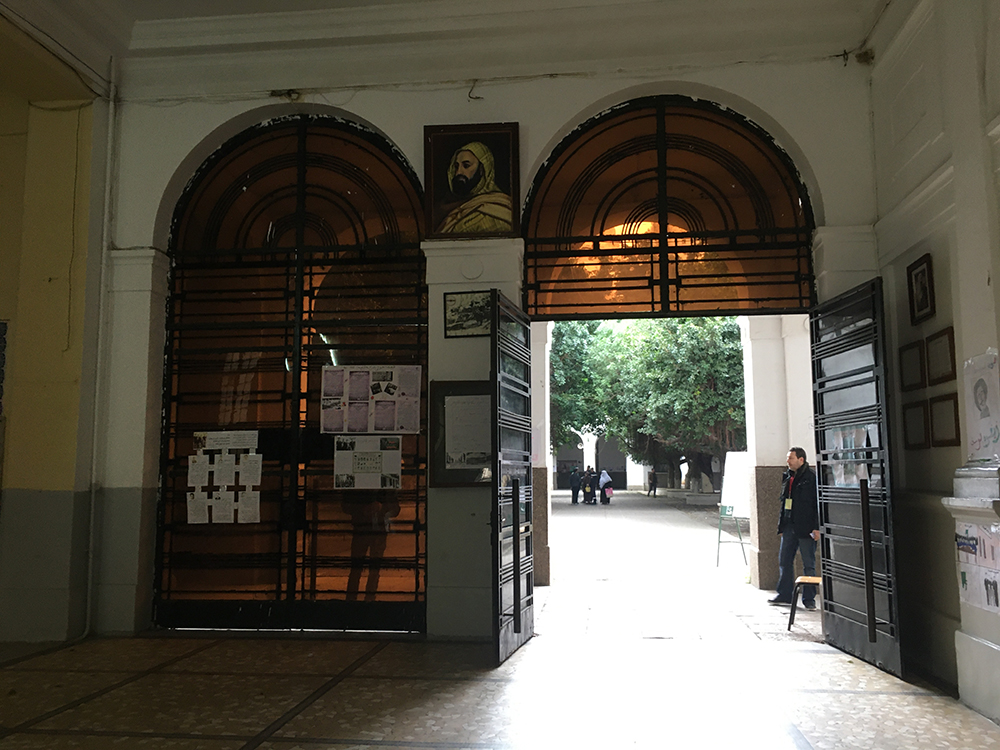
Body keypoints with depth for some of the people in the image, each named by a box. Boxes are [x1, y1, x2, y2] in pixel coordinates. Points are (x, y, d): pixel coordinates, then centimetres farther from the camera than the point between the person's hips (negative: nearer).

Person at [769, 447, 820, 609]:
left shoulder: (812, 478, -9)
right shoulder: (787, 478, 13)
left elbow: (818, 504, -11)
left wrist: (816, 528, -15)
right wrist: (781, 525, 16)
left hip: (805, 528, -7)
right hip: (789, 526, 7)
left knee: (809, 564, 2)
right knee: (784, 561, 11)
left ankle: (809, 598, 10)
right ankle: (784, 595, 21)